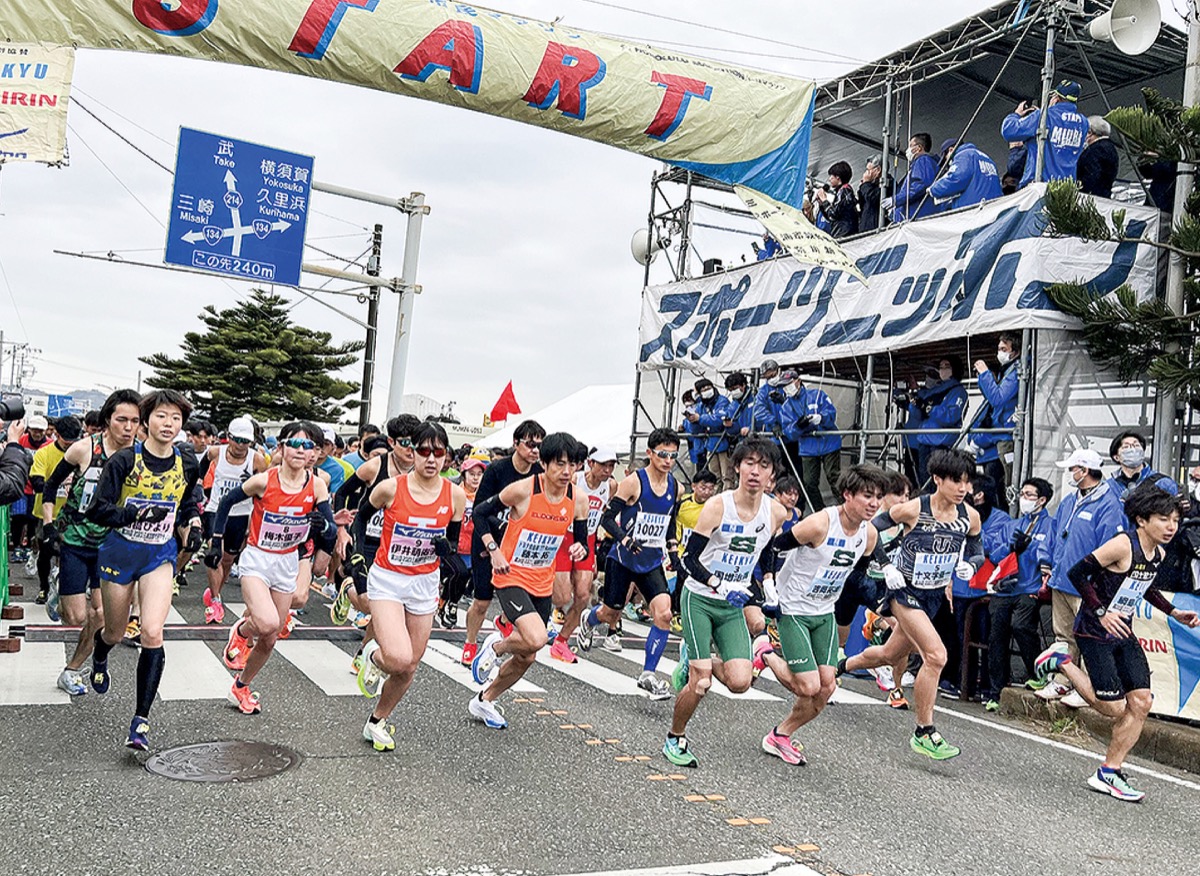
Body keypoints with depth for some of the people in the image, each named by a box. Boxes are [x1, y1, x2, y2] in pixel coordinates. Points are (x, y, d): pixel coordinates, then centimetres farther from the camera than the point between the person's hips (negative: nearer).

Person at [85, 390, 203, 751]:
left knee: (152, 633, -16)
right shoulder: (124, 460, -14)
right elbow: (97, 509, -15)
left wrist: (192, 526, 0)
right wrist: (134, 513, -30)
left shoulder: (187, 463, -3)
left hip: (160, 557, 1)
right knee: (115, 633, 16)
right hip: (119, 553, -1)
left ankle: (141, 718, -5)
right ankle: (99, 658, 56)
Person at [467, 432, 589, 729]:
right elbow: (480, 512, -4)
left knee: (526, 658, 12)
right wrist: (494, 552, -13)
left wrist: (580, 549, -17)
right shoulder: (523, 489, -17)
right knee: (536, 639, -28)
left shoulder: (579, 499, -5)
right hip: (512, 578, -5)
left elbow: (581, 542, 6)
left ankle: (483, 701, 36)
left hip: (542, 585, 5)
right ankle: (496, 646, 6)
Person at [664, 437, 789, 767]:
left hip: (733, 605, 4)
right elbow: (690, 558, -15)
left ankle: (693, 659, 22)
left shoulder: (777, 513, -4)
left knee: (740, 682, -9)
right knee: (701, 683, -9)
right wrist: (721, 586, -27)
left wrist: (768, 584, 3)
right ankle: (675, 739, 18)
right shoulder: (717, 505, -17)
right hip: (699, 599, -4)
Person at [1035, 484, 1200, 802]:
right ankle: (1063, 661, 14)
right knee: (1115, 708, -5)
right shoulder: (1123, 545, -21)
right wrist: (1101, 613, -23)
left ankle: (1109, 773, 10)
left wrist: (1173, 612, 13)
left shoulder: (1158, 553, 5)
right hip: (1094, 633, -8)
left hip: (1124, 635, 8)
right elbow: (1077, 573, -20)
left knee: (1141, 702, 0)